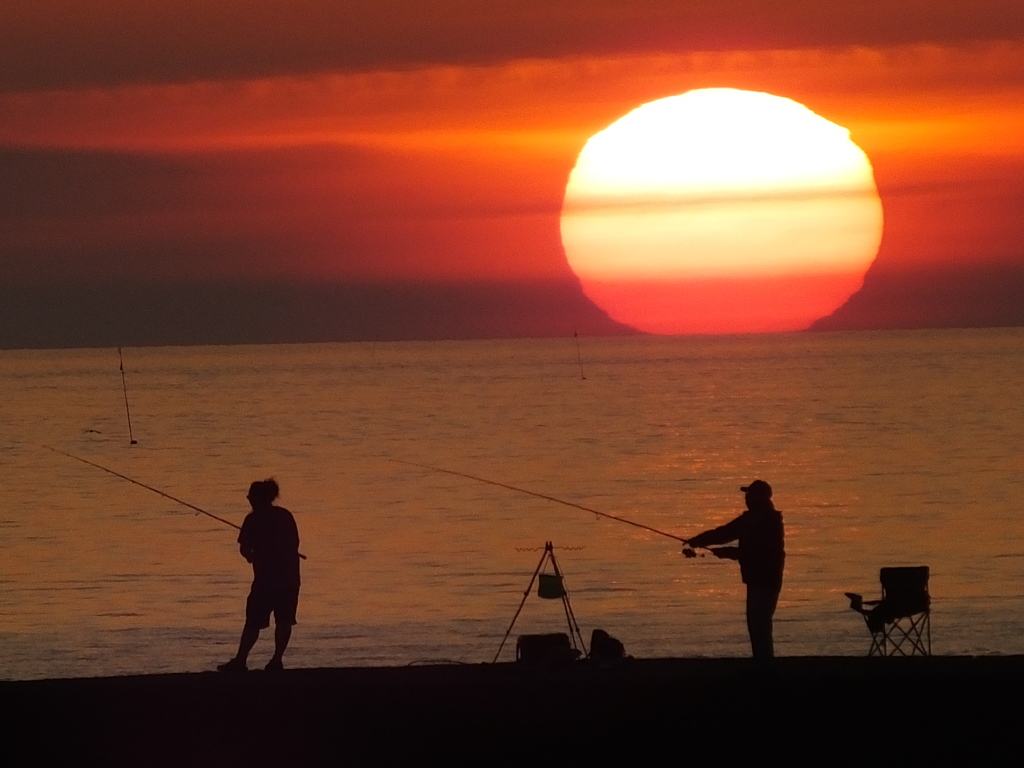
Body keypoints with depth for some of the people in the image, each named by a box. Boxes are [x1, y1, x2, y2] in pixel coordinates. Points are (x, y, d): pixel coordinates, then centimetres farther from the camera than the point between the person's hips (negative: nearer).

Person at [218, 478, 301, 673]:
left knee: (254, 621, -1)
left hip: (266, 577, -5)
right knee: (284, 620, 7)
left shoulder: (254, 519, -5)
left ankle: (240, 661, -1)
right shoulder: (286, 516, 10)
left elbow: (244, 548, -7)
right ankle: (277, 660, 3)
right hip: (290, 576, 5)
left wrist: (252, 556, 13)